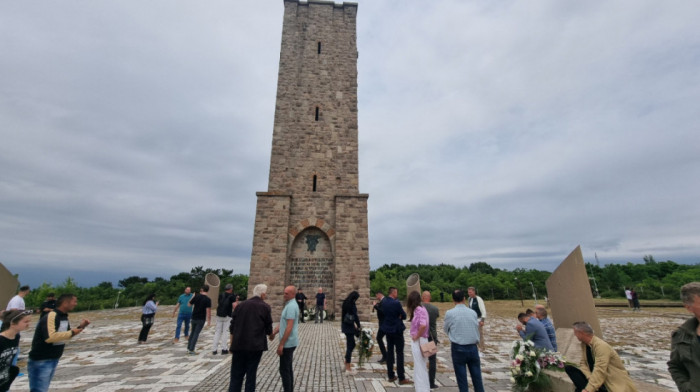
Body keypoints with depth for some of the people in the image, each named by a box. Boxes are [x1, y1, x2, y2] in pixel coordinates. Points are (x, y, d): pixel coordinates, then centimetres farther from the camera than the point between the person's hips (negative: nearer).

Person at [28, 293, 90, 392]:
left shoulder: (64, 317, 5)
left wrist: (80, 327, 0)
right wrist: (72, 333, -25)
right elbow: (50, 337, -35)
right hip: (41, 361, -9)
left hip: (54, 360, 9)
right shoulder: (51, 316, -23)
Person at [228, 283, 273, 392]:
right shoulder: (265, 307, -5)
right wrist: (271, 335, 23)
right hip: (255, 346, -3)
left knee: (236, 376, 11)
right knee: (251, 375, 10)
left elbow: (232, 328, 8)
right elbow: (268, 328, 2)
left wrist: (232, 345, 16)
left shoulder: (240, 305, 5)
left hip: (238, 346, 3)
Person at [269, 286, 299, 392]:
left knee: (284, 370, -1)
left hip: (288, 343, -10)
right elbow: (282, 323, 16)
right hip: (289, 343, 10)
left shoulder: (291, 306, -20)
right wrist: (274, 333, 3)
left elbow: (289, 327, -24)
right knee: (288, 368, 17)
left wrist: (281, 344, -21)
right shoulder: (289, 305, 12)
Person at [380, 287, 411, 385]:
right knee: (399, 353, 2)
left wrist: (396, 317, 3)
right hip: (397, 330, -7)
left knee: (390, 352, 13)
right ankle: (401, 378, 7)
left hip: (388, 330, 7)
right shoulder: (396, 303, -20)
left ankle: (391, 376, 21)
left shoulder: (384, 302, 1)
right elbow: (404, 316, -12)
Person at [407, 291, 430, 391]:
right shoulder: (417, 309, 7)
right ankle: (419, 383, 35)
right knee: (418, 365, 21)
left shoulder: (420, 310, -21)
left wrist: (417, 336, -20)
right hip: (416, 340, 9)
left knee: (420, 365, 3)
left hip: (418, 341, -9)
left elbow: (423, 325, -32)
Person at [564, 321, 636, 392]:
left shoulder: (601, 346, -23)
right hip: (597, 379, 8)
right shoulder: (584, 344, 1)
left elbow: (599, 372, -28)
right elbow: (583, 364, 3)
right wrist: (591, 379, -17)